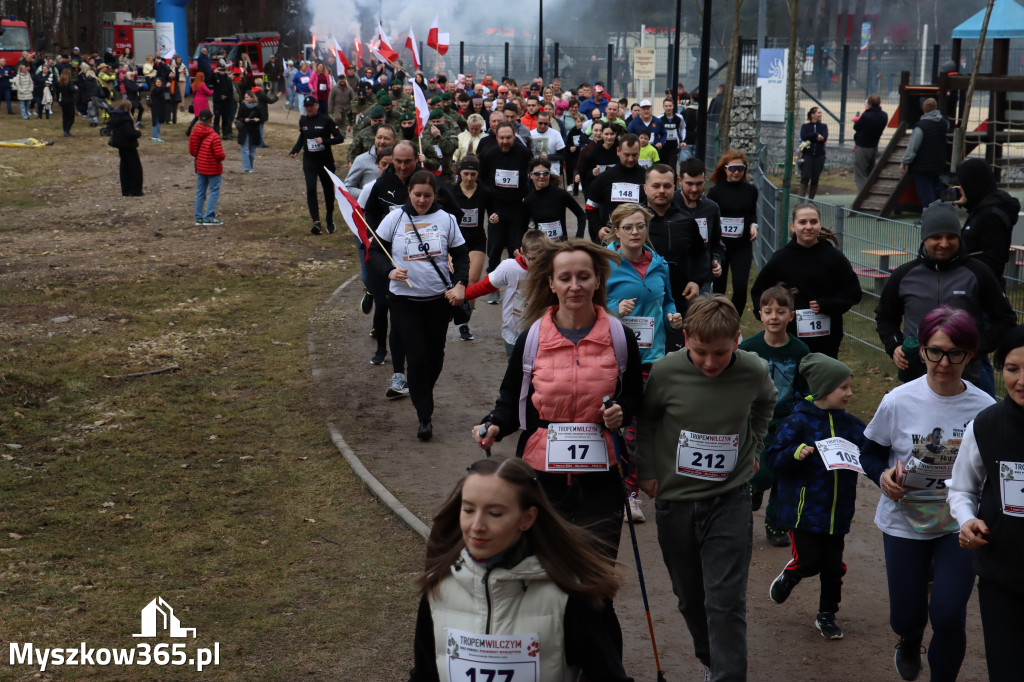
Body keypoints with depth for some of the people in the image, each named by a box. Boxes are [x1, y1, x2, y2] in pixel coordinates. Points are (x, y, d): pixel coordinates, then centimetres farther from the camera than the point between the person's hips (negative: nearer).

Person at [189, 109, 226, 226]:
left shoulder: (193, 133, -1)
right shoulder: (214, 137, -20)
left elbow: (192, 151, 7)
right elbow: (220, 155, -21)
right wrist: (224, 156, 0)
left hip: (200, 167, 6)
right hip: (213, 168, -6)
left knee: (200, 192, 14)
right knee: (214, 192, 3)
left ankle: (199, 217, 16)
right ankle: (209, 217, -1)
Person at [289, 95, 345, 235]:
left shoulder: (325, 120, -9)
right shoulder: (303, 120, 5)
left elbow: (340, 138, -10)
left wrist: (324, 141, -24)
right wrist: (294, 150, 8)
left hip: (325, 160, -2)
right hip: (309, 161, 2)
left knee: (328, 190, 9)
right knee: (310, 189, -15)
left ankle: (330, 221, 28)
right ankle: (316, 222, -21)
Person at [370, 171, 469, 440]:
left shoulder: (446, 219, 1)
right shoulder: (395, 218, -1)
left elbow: (461, 256, 8)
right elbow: (375, 250, 4)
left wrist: (460, 284, -7)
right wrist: (390, 271, -14)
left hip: (439, 299, 2)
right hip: (404, 300, -2)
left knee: (435, 355, 13)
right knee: (417, 357, -9)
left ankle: (423, 395, 41)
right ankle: (424, 417, -1)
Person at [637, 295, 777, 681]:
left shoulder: (753, 372, -10)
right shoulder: (666, 372, -13)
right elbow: (644, 419, 7)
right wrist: (647, 470, 5)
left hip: (730, 500, -1)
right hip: (675, 501, 1)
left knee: (726, 602, -9)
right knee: (690, 598, 16)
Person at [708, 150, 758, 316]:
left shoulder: (751, 190, 3)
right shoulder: (715, 191, -4)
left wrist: (753, 225, -4)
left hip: (743, 246, 1)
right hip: (719, 245, -1)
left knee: (740, 287, -11)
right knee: (718, 287, 8)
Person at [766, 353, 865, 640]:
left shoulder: (851, 425, 5)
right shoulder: (798, 422, -10)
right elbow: (774, 458, -10)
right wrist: (795, 454, -28)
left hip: (837, 511, 5)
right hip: (803, 508, -4)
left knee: (833, 565, 9)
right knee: (808, 560, -6)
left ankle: (827, 615, 27)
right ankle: (787, 579, 29)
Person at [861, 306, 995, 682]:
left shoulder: (985, 408, -10)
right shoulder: (898, 401, -13)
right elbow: (869, 453, 0)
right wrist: (883, 475, -21)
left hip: (959, 524, 0)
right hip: (905, 522, 0)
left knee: (948, 615, -11)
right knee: (906, 617, 9)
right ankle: (909, 642, 49)